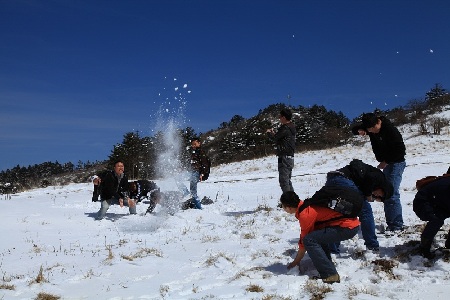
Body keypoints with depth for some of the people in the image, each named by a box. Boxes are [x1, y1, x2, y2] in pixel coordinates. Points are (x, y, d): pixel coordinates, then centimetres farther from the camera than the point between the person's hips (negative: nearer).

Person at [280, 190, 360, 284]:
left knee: (310, 240, -15)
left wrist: (296, 262, 8)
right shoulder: (306, 205, 13)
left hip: (348, 227, -10)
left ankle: (330, 275, -12)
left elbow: (304, 241, -7)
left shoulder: (305, 214, -16)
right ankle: (328, 267, 20)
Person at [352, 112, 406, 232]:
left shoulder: (391, 130, -22)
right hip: (386, 164, 9)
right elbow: (354, 129, 14)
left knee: (392, 194, -15)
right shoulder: (369, 128, 0)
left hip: (396, 163, -9)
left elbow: (401, 150, -21)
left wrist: (385, 162, -18)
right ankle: (391, 224, 18)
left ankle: (397, 225, -12)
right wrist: (359, 131, -10)